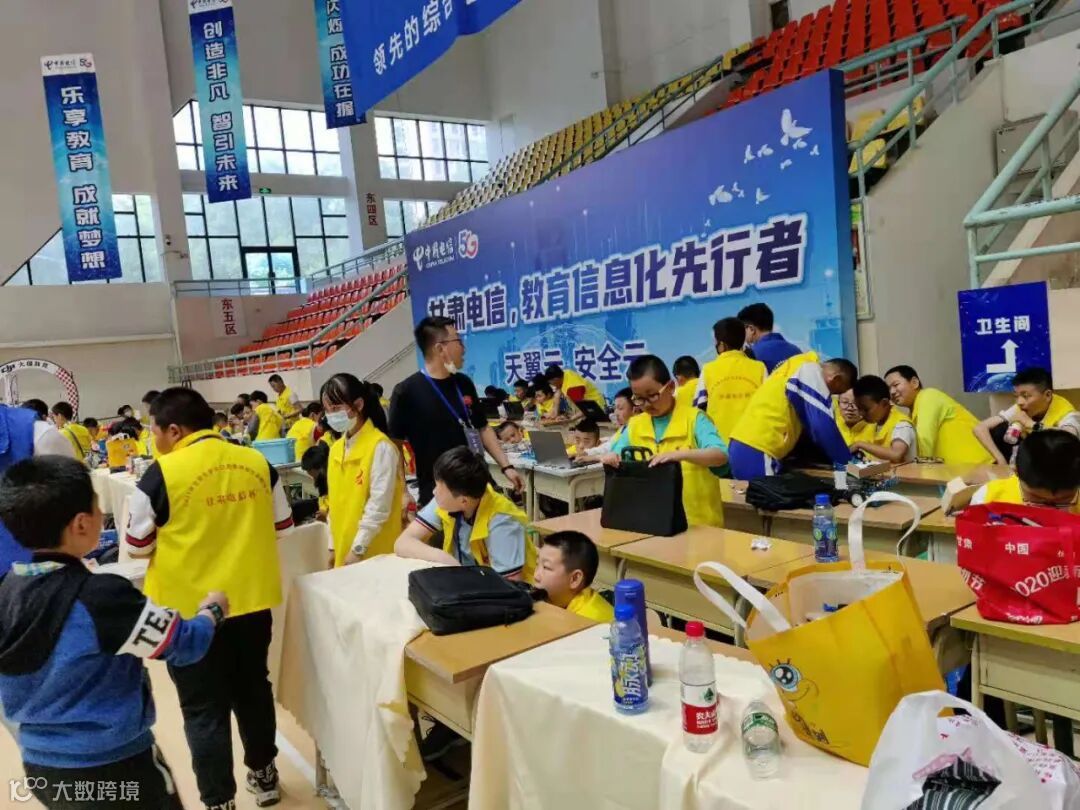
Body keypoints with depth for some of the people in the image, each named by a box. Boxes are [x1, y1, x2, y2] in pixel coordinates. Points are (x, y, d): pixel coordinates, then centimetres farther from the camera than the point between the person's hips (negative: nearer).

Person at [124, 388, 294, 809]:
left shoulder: (161, 475, -14)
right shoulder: (257, 462, -3)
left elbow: (138, 545, -4)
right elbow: (281, 525, 8)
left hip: (190, 608, -4)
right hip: (252, 599, 5)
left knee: (204, 708, 10)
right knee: (253, 689, 21)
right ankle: (263, 775, 38)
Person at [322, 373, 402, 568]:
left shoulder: (381, 447, -14)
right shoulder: (336, 449, 8)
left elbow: (379, 505, -16)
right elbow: (336, 502, 13)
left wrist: (358, 549, -17)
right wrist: (333, 546, 12)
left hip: (375, 553, -6)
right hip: (343, 549, 7)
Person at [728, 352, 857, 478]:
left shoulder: (799, 368, 21)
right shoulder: (811, 372, -8)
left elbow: (808, 424, 29)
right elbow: (823, 426, -12)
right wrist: (846, 461, 1)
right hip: (756, 452, -10)